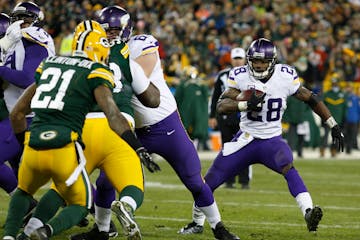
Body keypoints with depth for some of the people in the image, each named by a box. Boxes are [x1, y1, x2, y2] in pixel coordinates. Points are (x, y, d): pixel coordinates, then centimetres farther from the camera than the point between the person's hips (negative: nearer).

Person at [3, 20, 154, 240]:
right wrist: (139, 149, -7)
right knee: (80, 206, 18)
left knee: (24, 191, 33)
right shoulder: (96, 73, 3)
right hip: (64, 151, -4)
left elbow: (17, 113, 24)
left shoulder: (49, 65, 19)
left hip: (34, 148, 4)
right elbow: (113, 115, -10)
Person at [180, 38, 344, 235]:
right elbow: (221, 106, -20)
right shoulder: (240, 76, -11)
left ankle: (308, 213, -46)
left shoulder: (285, 77, -11)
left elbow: (310, 99, 2)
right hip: (246, 139, 2)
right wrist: (246, 104, -38)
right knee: (209, 182, 5)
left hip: (272, 141, -1)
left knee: (288, 168, -34)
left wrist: (333, 126, 4)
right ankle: (196, 222, 29)